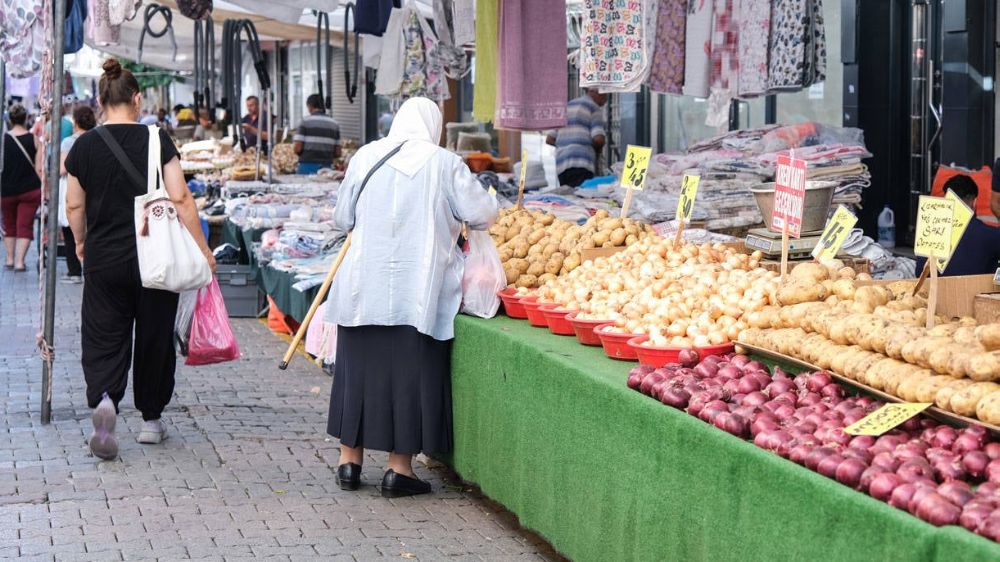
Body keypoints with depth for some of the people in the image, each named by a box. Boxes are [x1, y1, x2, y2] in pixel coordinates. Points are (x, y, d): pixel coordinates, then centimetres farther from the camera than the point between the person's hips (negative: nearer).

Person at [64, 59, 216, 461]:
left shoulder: (84, 146, -2)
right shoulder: (156, 141, -7)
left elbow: (74, 206, 4)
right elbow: (180, 199, -10)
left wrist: (82, 243, 23)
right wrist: (202, 249, -2)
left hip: (103, 260, 1)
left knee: (103, 339, 4)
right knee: (154, 337, 13)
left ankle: (103, 399, -24)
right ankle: (151, 418, 23)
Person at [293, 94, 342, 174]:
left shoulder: (306, 121, -4)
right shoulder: (334, 123, 8)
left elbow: (297, 148, -8)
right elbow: (338, 153, 8)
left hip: (308, 167, -3)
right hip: (327, 167, 3)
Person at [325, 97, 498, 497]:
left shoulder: (365, 157, 3)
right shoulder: (444, 164, -5)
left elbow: (343, 218, 11)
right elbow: (484, 215, -4)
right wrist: (449, 217, 17)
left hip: (362, 290, 3)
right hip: (417, 294, -3)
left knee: (358, 370, 12)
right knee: (409, 373, 4)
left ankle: (350, 462, 19)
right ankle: (399, 468, 5)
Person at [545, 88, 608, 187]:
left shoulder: (567, 106, 24)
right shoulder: (594, 108, 2)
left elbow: (549, 139, 23)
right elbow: (598, 139, -10)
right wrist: (597, 149, 11)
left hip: (561, 165, 7)